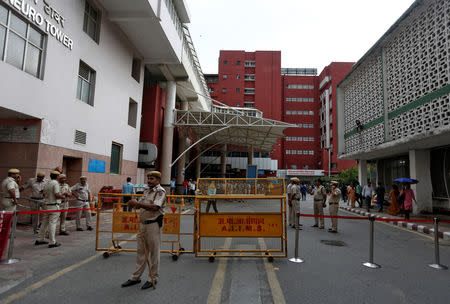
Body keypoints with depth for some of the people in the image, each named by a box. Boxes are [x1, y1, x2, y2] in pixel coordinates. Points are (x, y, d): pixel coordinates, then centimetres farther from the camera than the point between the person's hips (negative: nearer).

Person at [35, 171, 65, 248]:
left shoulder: (46, 184, 12)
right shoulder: (55, 183, -12)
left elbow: (44, 194, 18)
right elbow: (57, 195, -20)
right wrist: (63, 196, -1)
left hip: (46, 205, 8)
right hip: (54, 206, -8)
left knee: (44, 223, 16)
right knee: (52, 224, -5)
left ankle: (39, 239, 24)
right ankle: (52, 242, 0)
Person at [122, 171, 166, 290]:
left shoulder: (160, 191, -12)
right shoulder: (146, 191, 14)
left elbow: (155, 207, -25)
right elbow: (141, 206, 19)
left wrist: (138, 203, -25)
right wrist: (134, 203, -3)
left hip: (154, 225, -8)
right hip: (143, 224, 8)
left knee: (154, 252, 4)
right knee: (141, 251, 15)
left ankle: (153, 278, 17)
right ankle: (136, 277, 26)